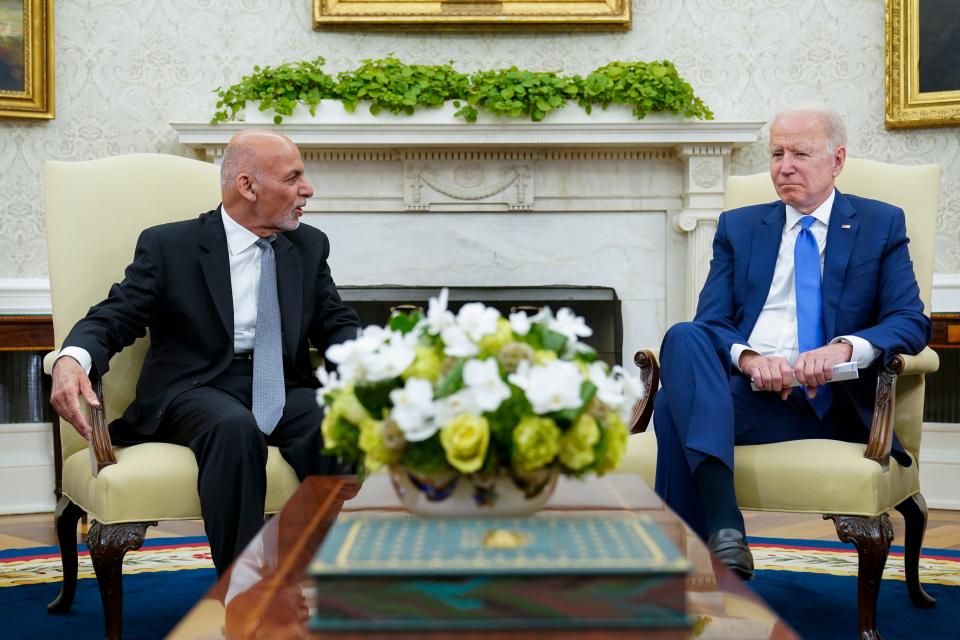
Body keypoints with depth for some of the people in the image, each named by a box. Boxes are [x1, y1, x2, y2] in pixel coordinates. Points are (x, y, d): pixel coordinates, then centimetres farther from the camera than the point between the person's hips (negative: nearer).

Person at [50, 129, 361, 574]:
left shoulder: (309, 247, 17)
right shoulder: (169, 246, 4)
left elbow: (336, 322, 16)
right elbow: (113, 319, -1)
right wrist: (72, 359, -25)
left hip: (283, 389, 3)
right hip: (199, 389, -3)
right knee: (235, 428, -38)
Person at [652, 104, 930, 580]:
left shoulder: (881, 225, 15)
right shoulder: (737, 227, 21)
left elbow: (912, 322, 3)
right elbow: (710, 323, 10)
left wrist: (845, 347, -19)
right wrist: (748, 357, -15)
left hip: (829, 403, -3)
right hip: (744, 388, 3)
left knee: (676, 407, -31)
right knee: (684, 338, -34)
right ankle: (723, 527, -44)